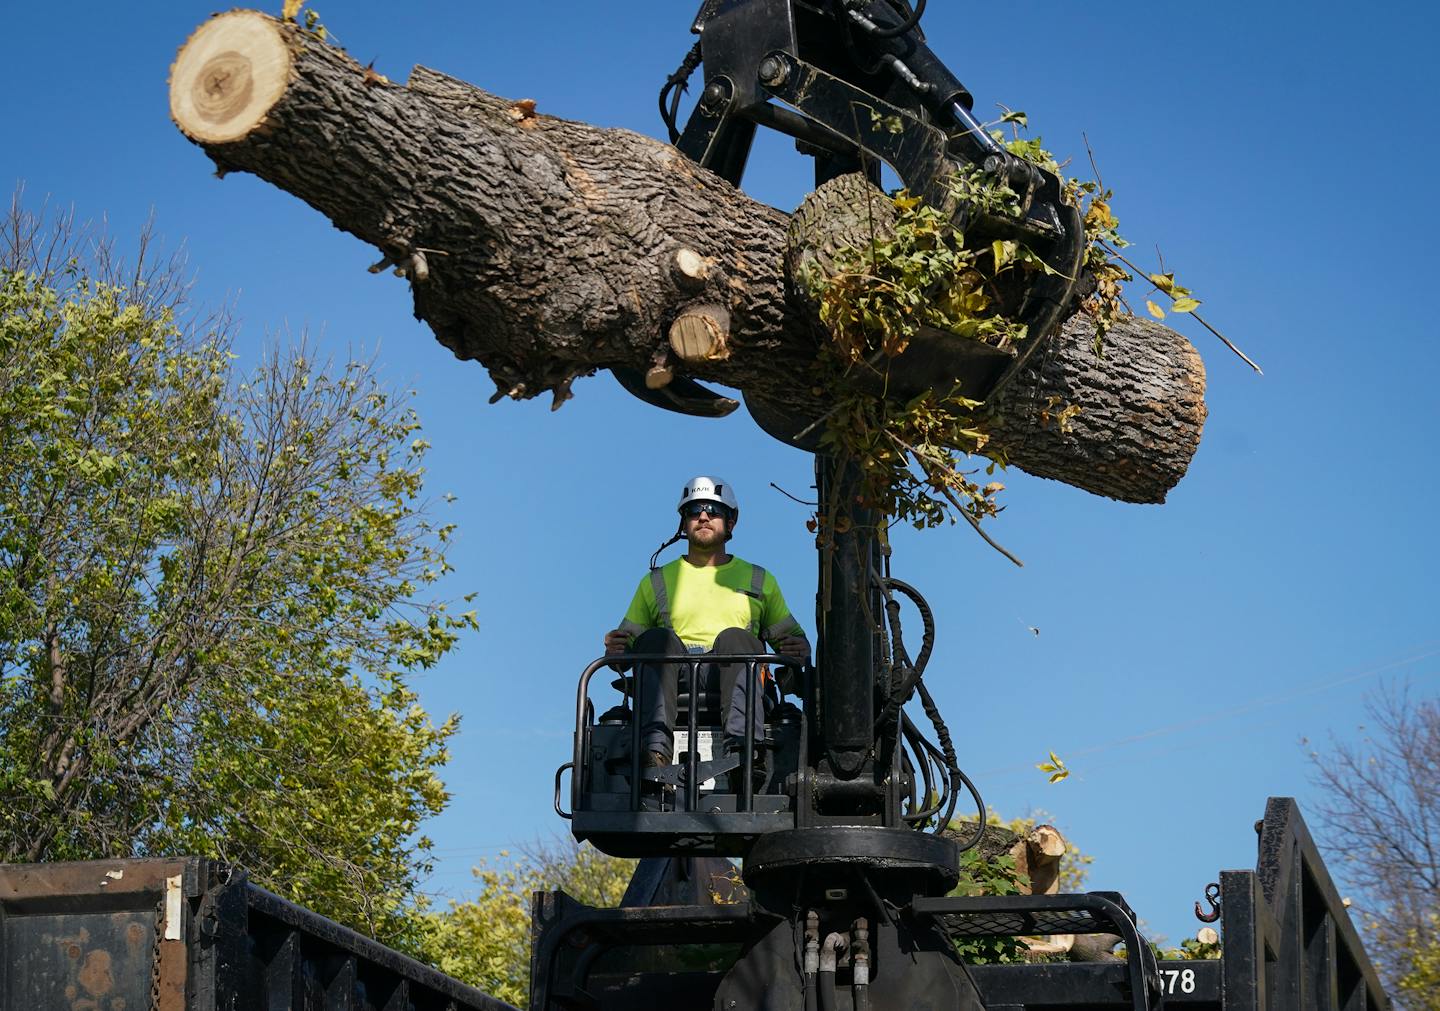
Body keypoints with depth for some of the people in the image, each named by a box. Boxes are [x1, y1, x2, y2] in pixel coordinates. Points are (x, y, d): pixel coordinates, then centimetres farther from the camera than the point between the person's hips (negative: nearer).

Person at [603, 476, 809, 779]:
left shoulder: (759, 581, 27)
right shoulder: (656, 581, 27)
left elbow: (789, 637, 25)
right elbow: (629, 641, 22)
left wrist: (799, 648, 0)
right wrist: (616, 649, -3)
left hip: (728, 682, 0)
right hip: (674, 686, 0)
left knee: (734, 638, -33)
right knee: (657, 638, -31)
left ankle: (743, 747, -56)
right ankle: (656, 748, -52)